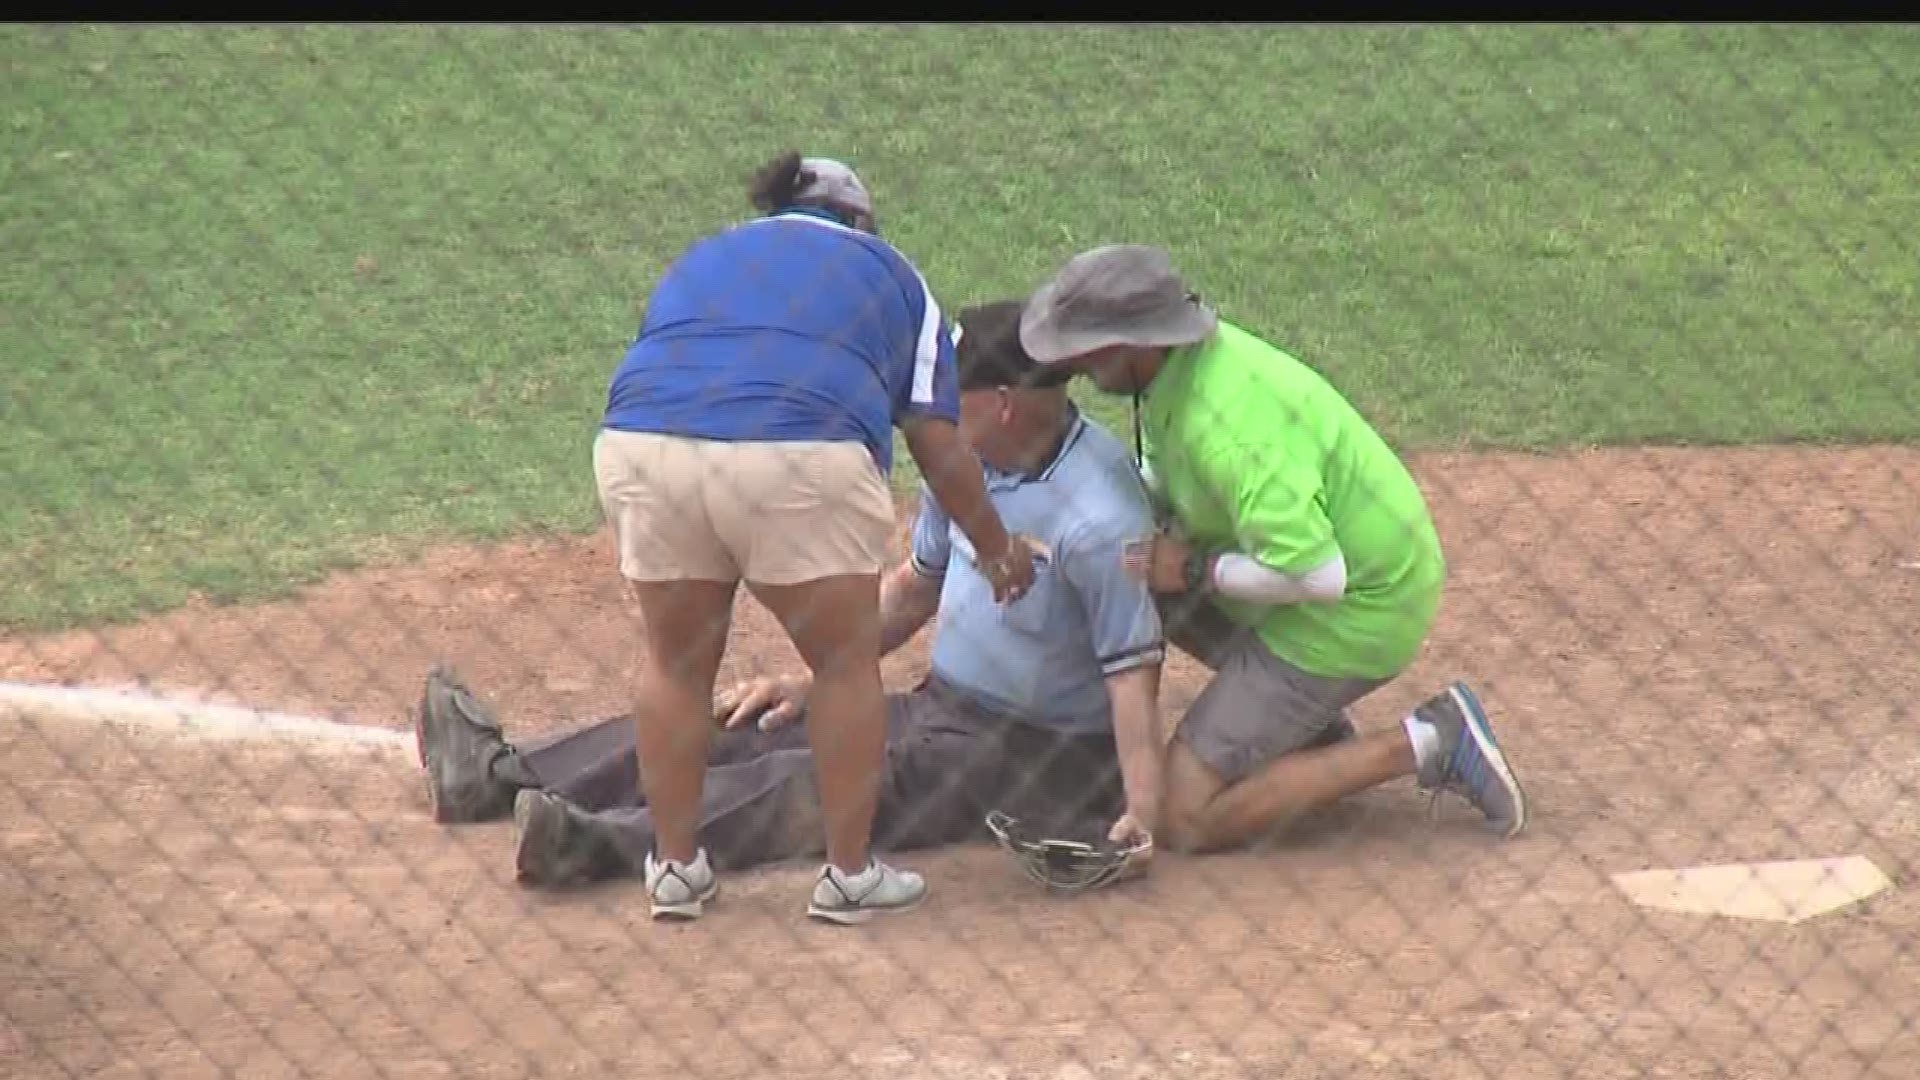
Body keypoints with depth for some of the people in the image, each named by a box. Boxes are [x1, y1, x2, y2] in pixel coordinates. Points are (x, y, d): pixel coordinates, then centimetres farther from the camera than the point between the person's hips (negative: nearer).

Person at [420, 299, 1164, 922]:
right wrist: (813, 684, 14)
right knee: (742, 728, 3)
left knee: (826, 783, -30)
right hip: (937, 712, 9)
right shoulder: (967, 460, 4)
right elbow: (916, 585, 17)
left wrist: (1139, 817, -37)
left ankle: (612, 843, -48)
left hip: (1039, 754, -9)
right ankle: (502, 773, 2)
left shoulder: (1099, 517, -25)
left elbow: (1135, 668, -28)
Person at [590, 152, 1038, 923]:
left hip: (639, 447, 3)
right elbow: (937, 442, 16)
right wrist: (997, 551, 28)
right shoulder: (888, 274, 24)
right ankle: (849, 875, 17)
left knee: (675, 660, 18)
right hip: (799, 457, -3)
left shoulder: (698, 261, 33)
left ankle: (675, 867, 24)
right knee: (845, 663, 12)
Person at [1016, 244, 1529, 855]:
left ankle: (1420, 749, -5)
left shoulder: (1229, 430, -33)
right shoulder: (1180, 362, -4)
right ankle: (1310, 720, 13)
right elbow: (1158, 480, 16)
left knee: (1186, 817, -7)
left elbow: (1317, 575, -34)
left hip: (1355, 614, -9)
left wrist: (1196, 571, -21)